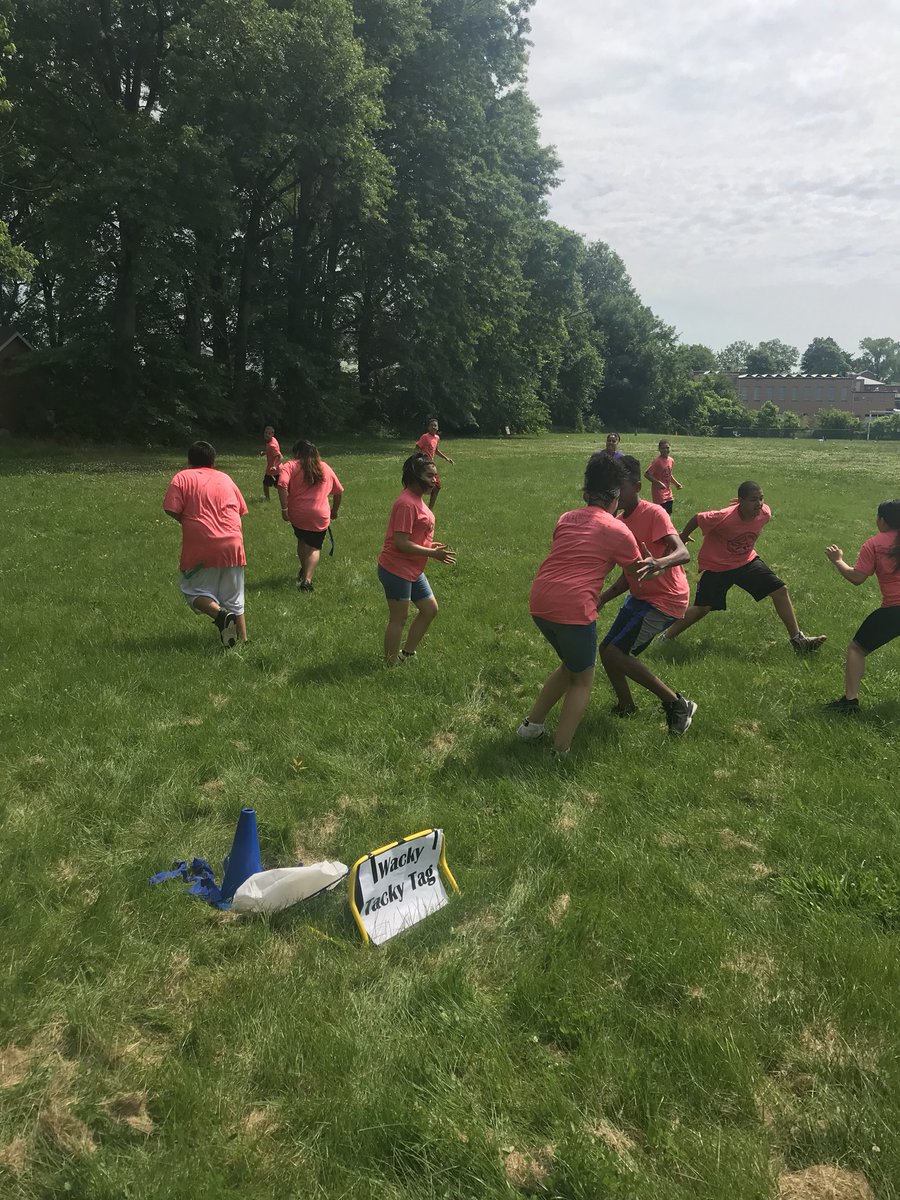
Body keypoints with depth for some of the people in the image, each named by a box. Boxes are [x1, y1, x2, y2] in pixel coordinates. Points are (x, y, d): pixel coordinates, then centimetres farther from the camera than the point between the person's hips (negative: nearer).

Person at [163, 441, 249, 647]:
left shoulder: (182, 478, 2)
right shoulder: (225, 478, 15)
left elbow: (172, 509, -7)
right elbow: (240, 509, 16)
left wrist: (187, 521, 12)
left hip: (201, 547, -4)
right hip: (232, 545, 4)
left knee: (194, 590, 10)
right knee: (234, 600, 13)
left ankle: (220, 614, -15)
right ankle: (243, 640, 10)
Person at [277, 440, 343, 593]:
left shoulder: (290, 466, -1)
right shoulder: (325, 468, 10)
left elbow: (282, 484, -20)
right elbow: (339, 491, 15)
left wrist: (284, 509, -16)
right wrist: (334, 511, 28)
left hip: (297, 514, 0)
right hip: (320, 516, 0)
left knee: (302, 541, 24)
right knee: (314, 548, 7)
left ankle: (304, 571, 36)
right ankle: (307, 579, -11)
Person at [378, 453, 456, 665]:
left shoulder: (417, 499, 10)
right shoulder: (406, 503, -21)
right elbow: (401, 543, -25)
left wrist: (430, 545, 6)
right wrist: (433, 553, -20)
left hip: (413, 570, 10)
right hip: (396, 570, -10)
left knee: (430, 610, 16)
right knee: (399, 619, 0)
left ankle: (407, 654, 27)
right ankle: (391, 665, 12)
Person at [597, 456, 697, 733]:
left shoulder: (653, 514, -17)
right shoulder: (619, 521, 8)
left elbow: (683, 553, -30)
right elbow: (629, 574, 11)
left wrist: (659, 563, -52)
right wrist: (602, 598, -3)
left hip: (665, 600, -9)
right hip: (642, 596, 9)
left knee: (612, 652, -15)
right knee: (610, 650, 9)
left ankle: (677, 704, -6)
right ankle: (625, 706, 29)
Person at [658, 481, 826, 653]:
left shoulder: (765, 513, -17)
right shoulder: (723, 517, -33)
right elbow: (697, 519, -18)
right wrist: (683, 537, -1)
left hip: (747, 560, 5)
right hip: (716, 566, -5)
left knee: (780, 590, -2)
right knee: (703, 608, -12)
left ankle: (797, 639, 11)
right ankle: (668, 636, 9)